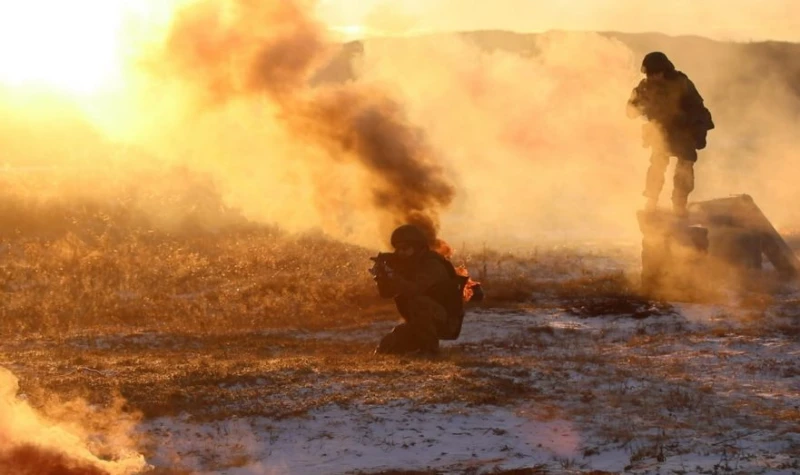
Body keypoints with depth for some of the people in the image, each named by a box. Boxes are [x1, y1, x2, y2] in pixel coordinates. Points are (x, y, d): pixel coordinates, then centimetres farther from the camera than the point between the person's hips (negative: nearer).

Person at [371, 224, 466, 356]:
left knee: (417, 301, -36)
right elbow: (386, 293, -1)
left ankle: (430, 346, -21)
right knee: (385, 347, -4)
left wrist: (391, 275, -46)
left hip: (447, 320, -8)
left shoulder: (433, 265, -21)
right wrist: (382, 275, -20)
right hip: (419, 323, 8)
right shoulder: (407, 265, 4)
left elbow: (414, 290, -38)